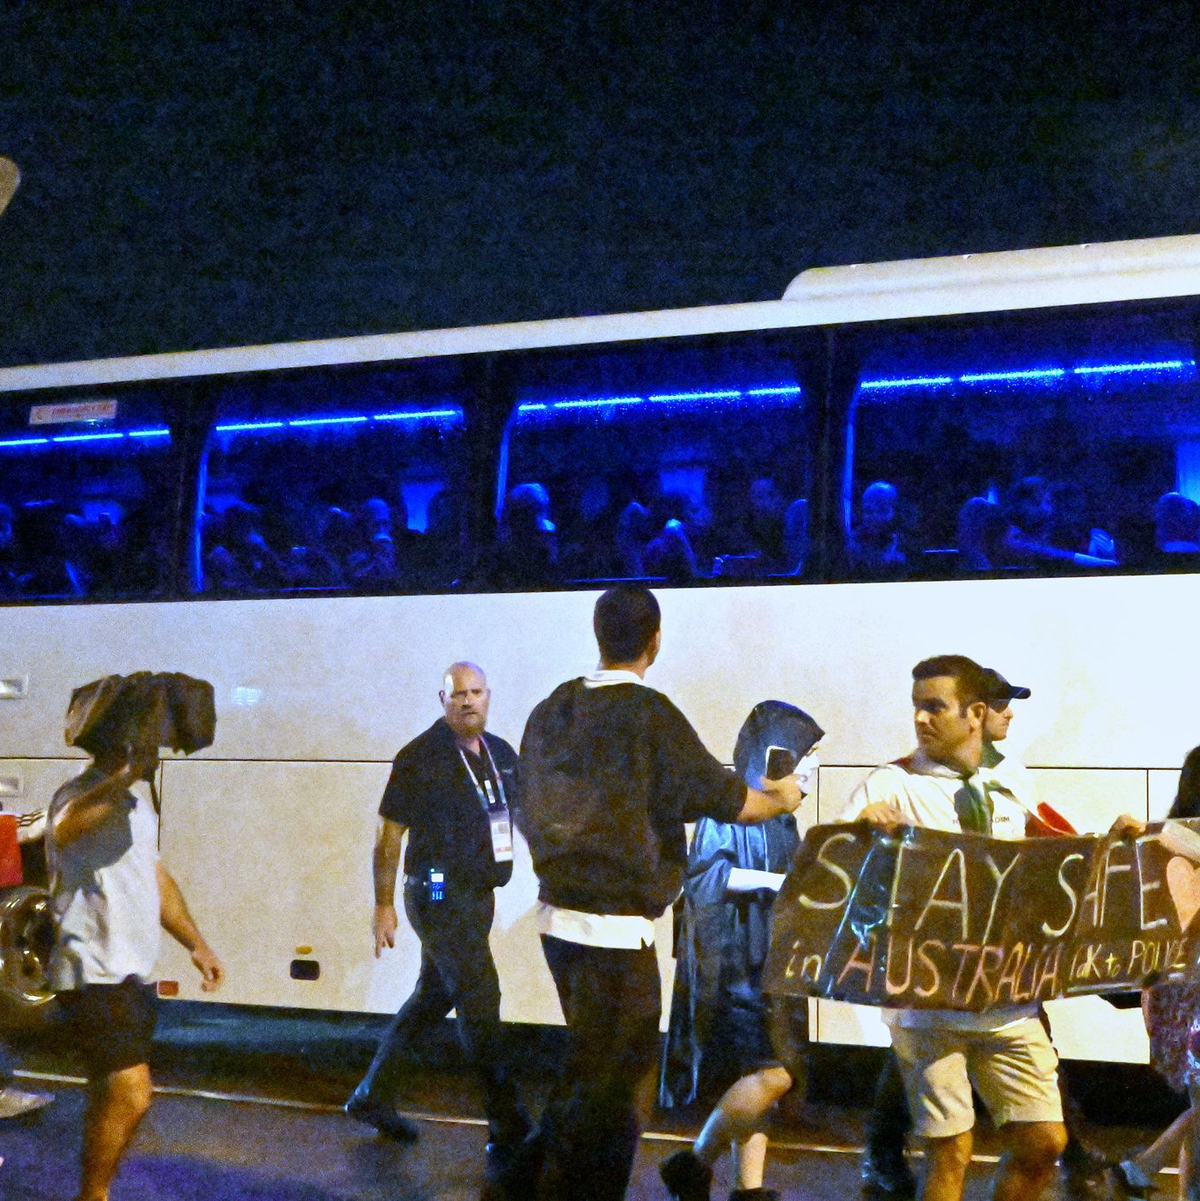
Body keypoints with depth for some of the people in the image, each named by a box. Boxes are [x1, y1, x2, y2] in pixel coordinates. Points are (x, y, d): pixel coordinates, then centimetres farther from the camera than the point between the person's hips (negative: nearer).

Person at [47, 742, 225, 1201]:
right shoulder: (80, 796, -16)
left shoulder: (139, 808, 16)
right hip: (94, 974, -10)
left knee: (112, 1095, 15)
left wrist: (196, 944, 21)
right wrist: (125, 775, -48)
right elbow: (65, 828, -42)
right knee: (131, 1094, -16)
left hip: (134, 974, 10)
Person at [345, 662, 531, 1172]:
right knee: (479, 1001, -8)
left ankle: (372, 1097, 30)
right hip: (439, 895, -7)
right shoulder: (420, 757, -9)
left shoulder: (501, 755, 10)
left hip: (478, 895, 7)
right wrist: (384, 904, -9)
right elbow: (389, 835, -7)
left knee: (432, 998, 15)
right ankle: (507, 1127, -2)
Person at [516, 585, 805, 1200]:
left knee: (592, 1070, 22)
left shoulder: (551, 710, 5)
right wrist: (779, 799, 12)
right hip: (615, 927, -7)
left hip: (557, 914, 7)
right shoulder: (649, 714, -14)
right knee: (605, 1081, 3)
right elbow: (723, 797, -9)